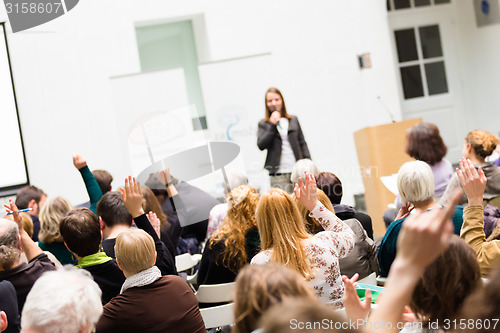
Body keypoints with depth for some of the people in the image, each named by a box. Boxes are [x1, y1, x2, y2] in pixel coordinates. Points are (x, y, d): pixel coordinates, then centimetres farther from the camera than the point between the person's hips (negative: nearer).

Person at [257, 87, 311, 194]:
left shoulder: (293, 120, 15)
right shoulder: (263, 124, 8)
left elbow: (302, 143, 15)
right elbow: (261, 145, -6)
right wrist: (272, 125, -9)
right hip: (278, 174, -2)